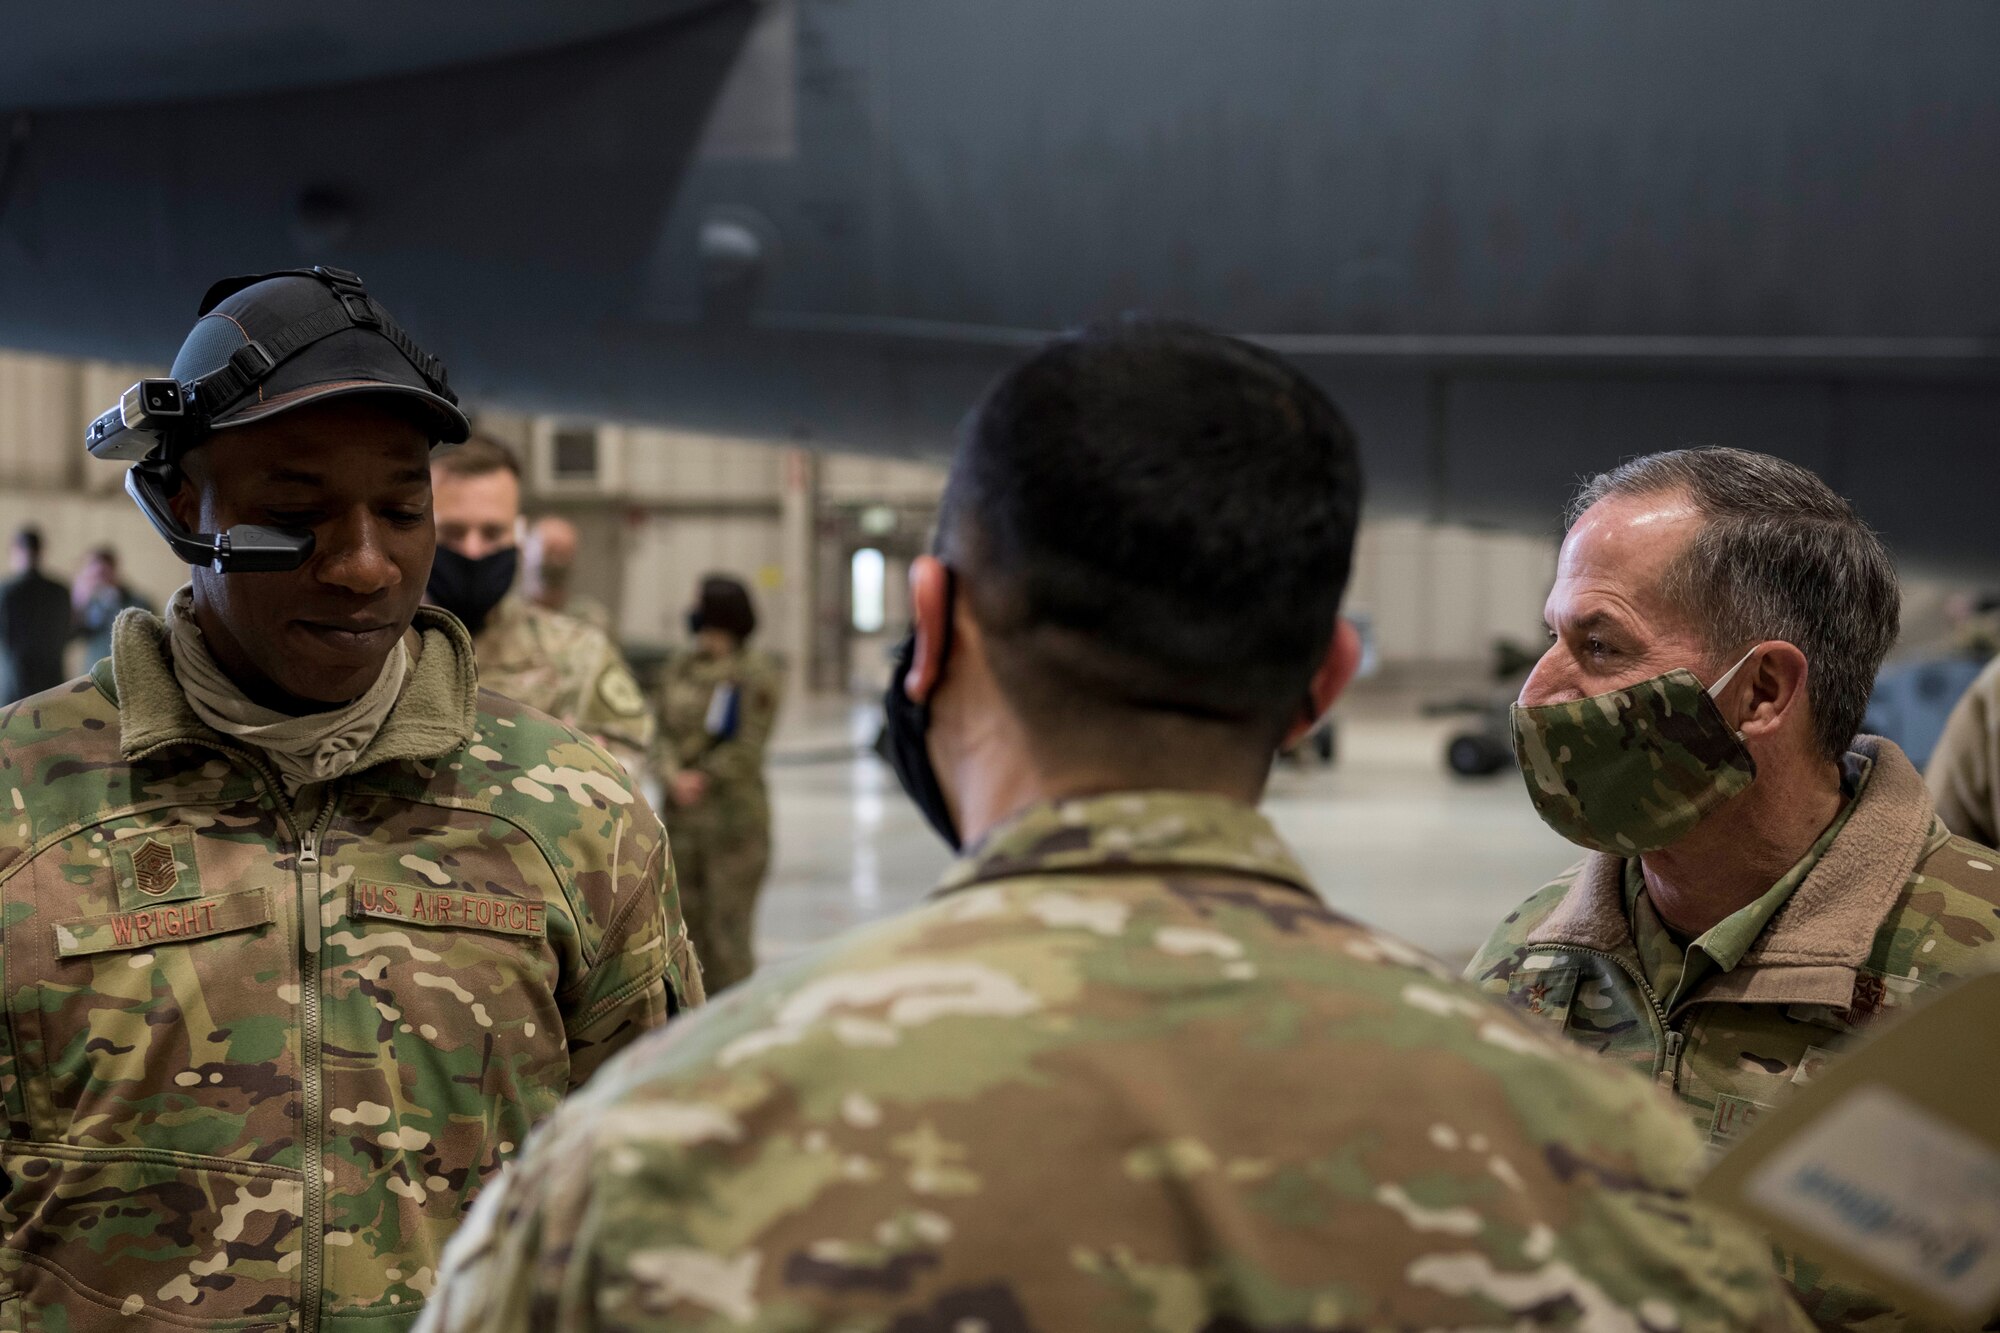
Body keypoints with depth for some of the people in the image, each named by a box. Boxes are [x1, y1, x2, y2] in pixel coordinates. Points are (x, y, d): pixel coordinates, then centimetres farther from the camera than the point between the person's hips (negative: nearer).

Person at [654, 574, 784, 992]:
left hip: (734, 816, -6)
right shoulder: (680, 666, 10)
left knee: (729, 930, -5)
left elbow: (748, 748, -12)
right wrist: (673, 777, -9)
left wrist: (703, 779, -11)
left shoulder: (756, 674, -8)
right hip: (681, 816, 6)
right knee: (686, 925, 11)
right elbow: (664, 732, 8)